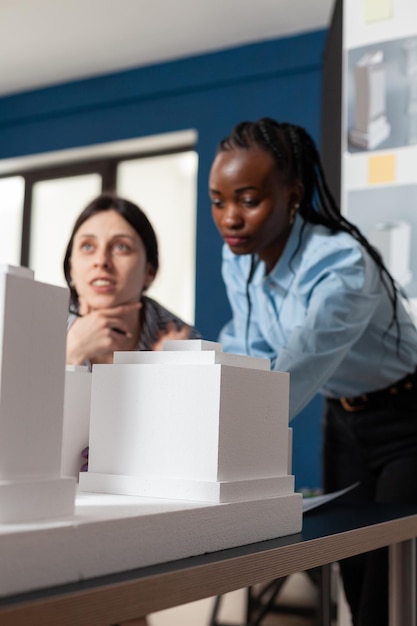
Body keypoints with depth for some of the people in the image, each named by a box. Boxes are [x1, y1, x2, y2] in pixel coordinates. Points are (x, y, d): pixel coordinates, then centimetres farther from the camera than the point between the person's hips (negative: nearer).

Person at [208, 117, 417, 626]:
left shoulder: (342, 265, -32)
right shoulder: (238, 258, -9)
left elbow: (293, 373, -45)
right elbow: (247, 355, -2)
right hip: (342, 419, 7)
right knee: (353, 580, 12)